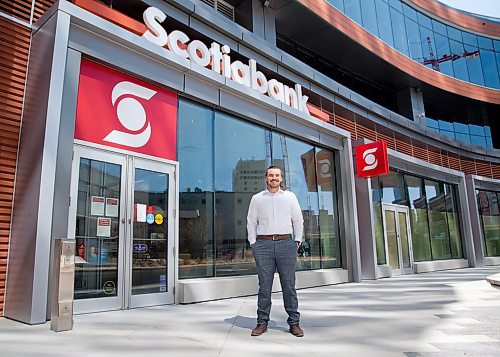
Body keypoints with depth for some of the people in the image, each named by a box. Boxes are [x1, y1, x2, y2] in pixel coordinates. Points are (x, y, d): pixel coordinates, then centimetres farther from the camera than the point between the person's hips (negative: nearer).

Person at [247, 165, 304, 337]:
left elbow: (298, 219, 14)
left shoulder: (290, 196, 12)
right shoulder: (257, 198, 11)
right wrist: (253, 244, 3)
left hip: (286, 243, 0)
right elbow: (251, 222, 11)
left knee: (289, 284, 1)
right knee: (264, 285, 0)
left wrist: (297, 240, 5)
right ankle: (262, 323, 8)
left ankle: (294, 323, 8)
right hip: (263, 244, 0)